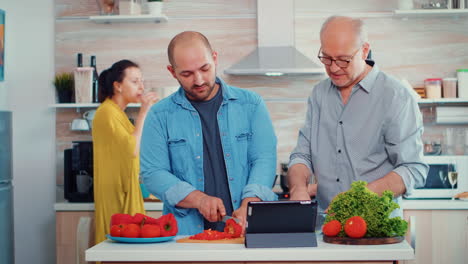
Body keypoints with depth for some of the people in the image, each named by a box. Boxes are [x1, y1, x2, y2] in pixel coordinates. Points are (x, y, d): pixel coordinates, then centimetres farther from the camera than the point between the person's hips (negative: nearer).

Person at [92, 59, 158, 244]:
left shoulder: (117, 112, 19)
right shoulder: (107, 113, -12)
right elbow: (133, 149, -21)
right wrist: (143, 112, -16)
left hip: (126, 192, 10)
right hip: (116, 195, -10)